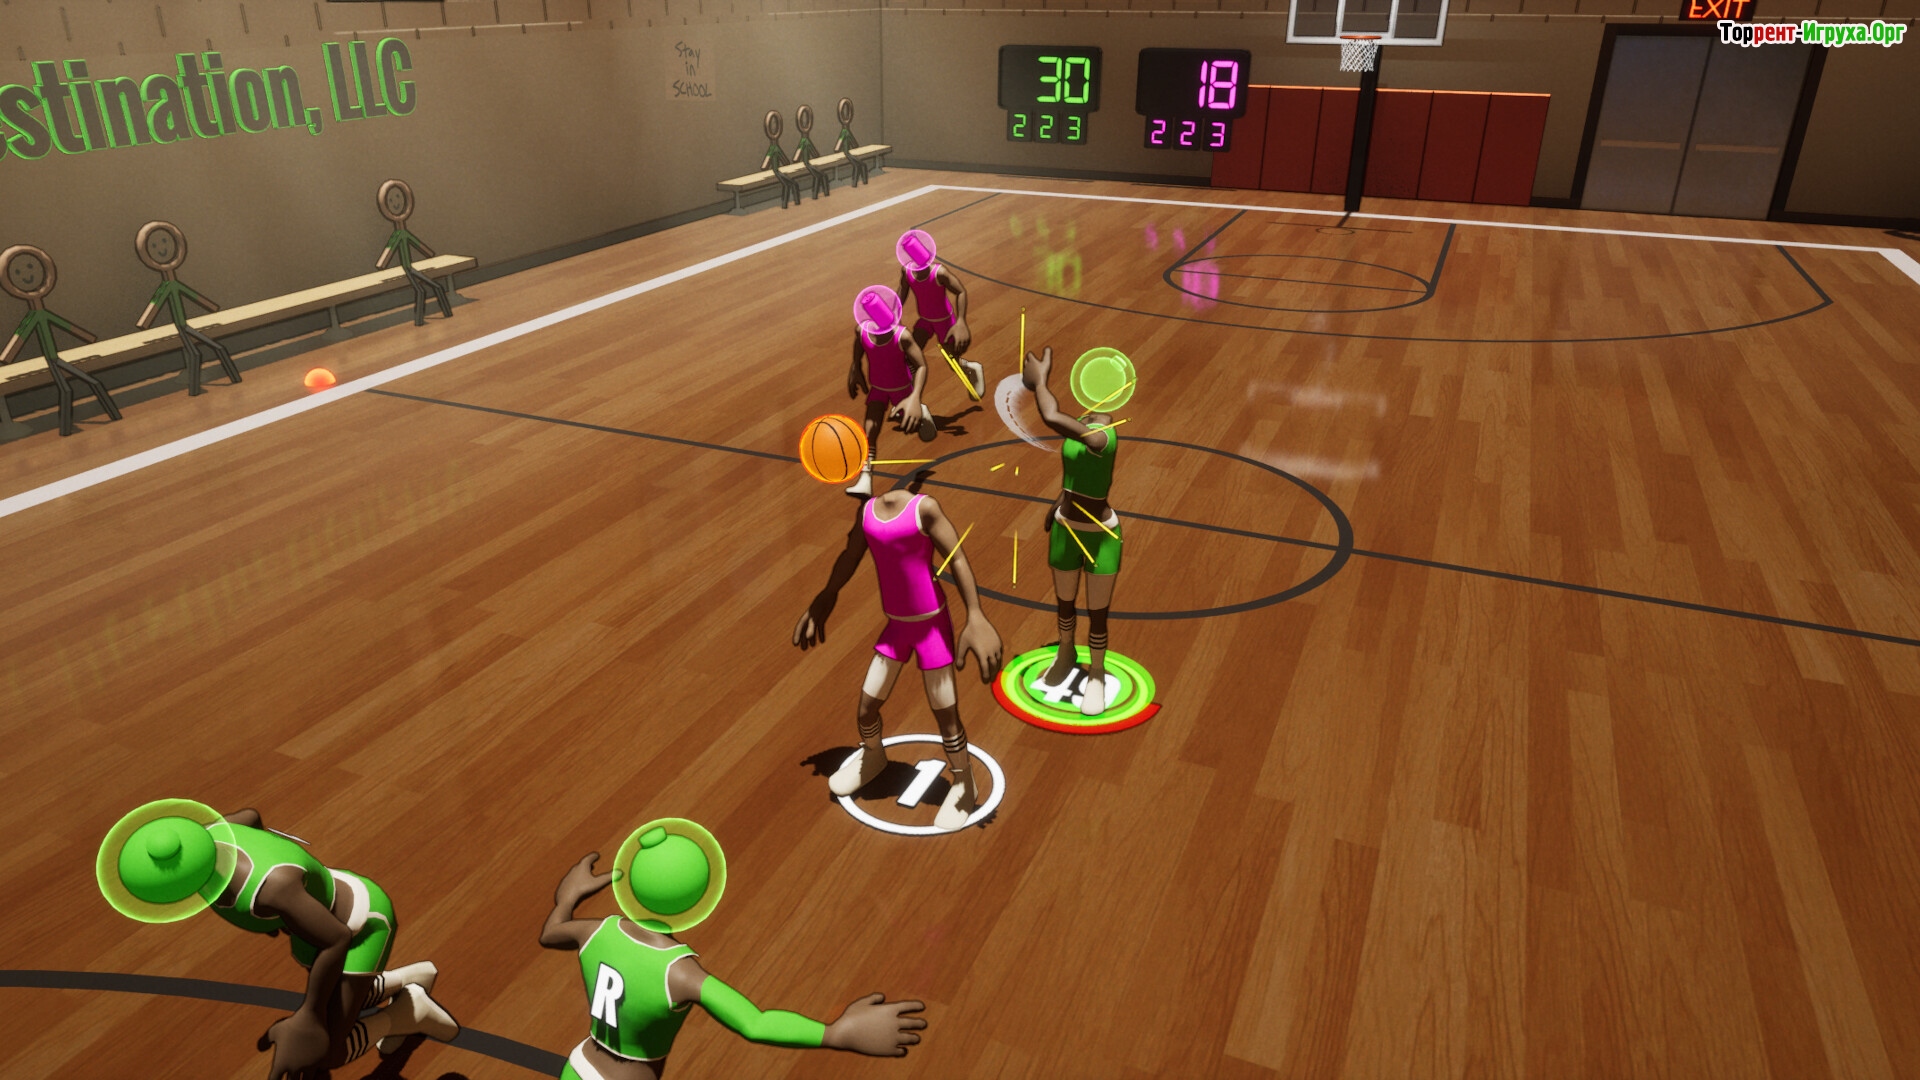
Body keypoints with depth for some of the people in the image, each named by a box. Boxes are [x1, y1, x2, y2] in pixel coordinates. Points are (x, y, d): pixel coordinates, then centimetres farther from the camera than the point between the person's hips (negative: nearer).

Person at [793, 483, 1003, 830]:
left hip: (932, 624, -5)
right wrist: (824, 601, 23)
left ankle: (964, 786, 30)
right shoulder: (866, 510, -3)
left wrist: (976, 618, -24)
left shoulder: (924, 507, -20)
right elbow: (850, 557, 12)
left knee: (946, 714, 5)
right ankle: (872, 756, 45)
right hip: (896, 624, 5)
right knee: (865, 710, 11)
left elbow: (957, 559, -17)